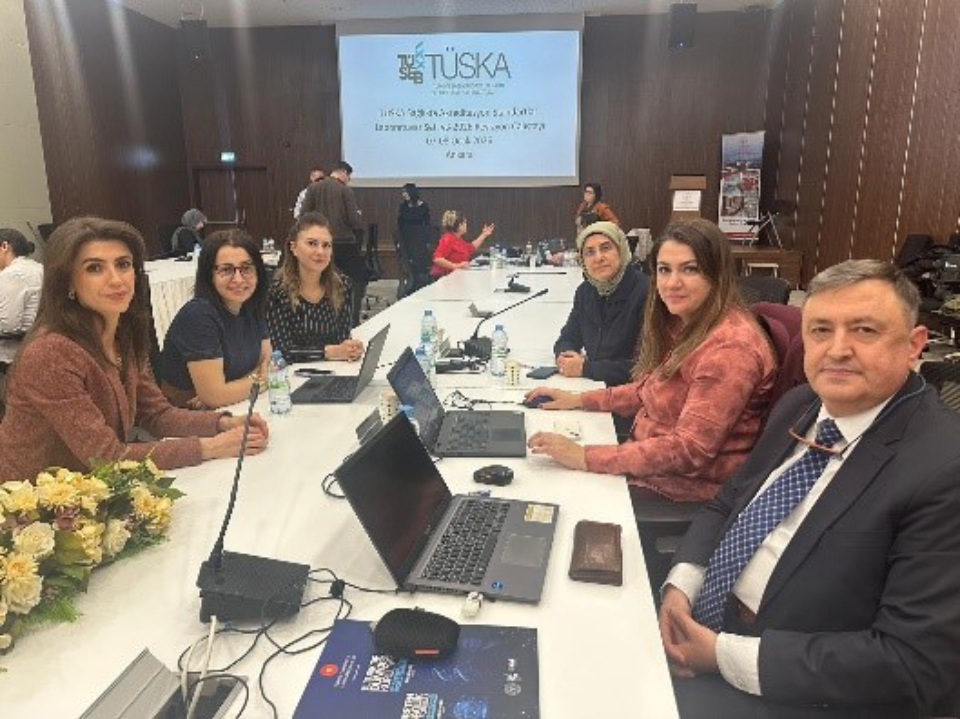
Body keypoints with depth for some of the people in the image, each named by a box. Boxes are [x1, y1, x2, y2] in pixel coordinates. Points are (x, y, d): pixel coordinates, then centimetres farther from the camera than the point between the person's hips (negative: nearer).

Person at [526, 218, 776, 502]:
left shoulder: (729, 348, -24)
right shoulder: (683, 325, 4)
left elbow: (689, 449, -26)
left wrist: (586, 457, -27)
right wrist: (579, 400, 7)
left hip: (682, 491, -8)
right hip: (648, 465, 8)